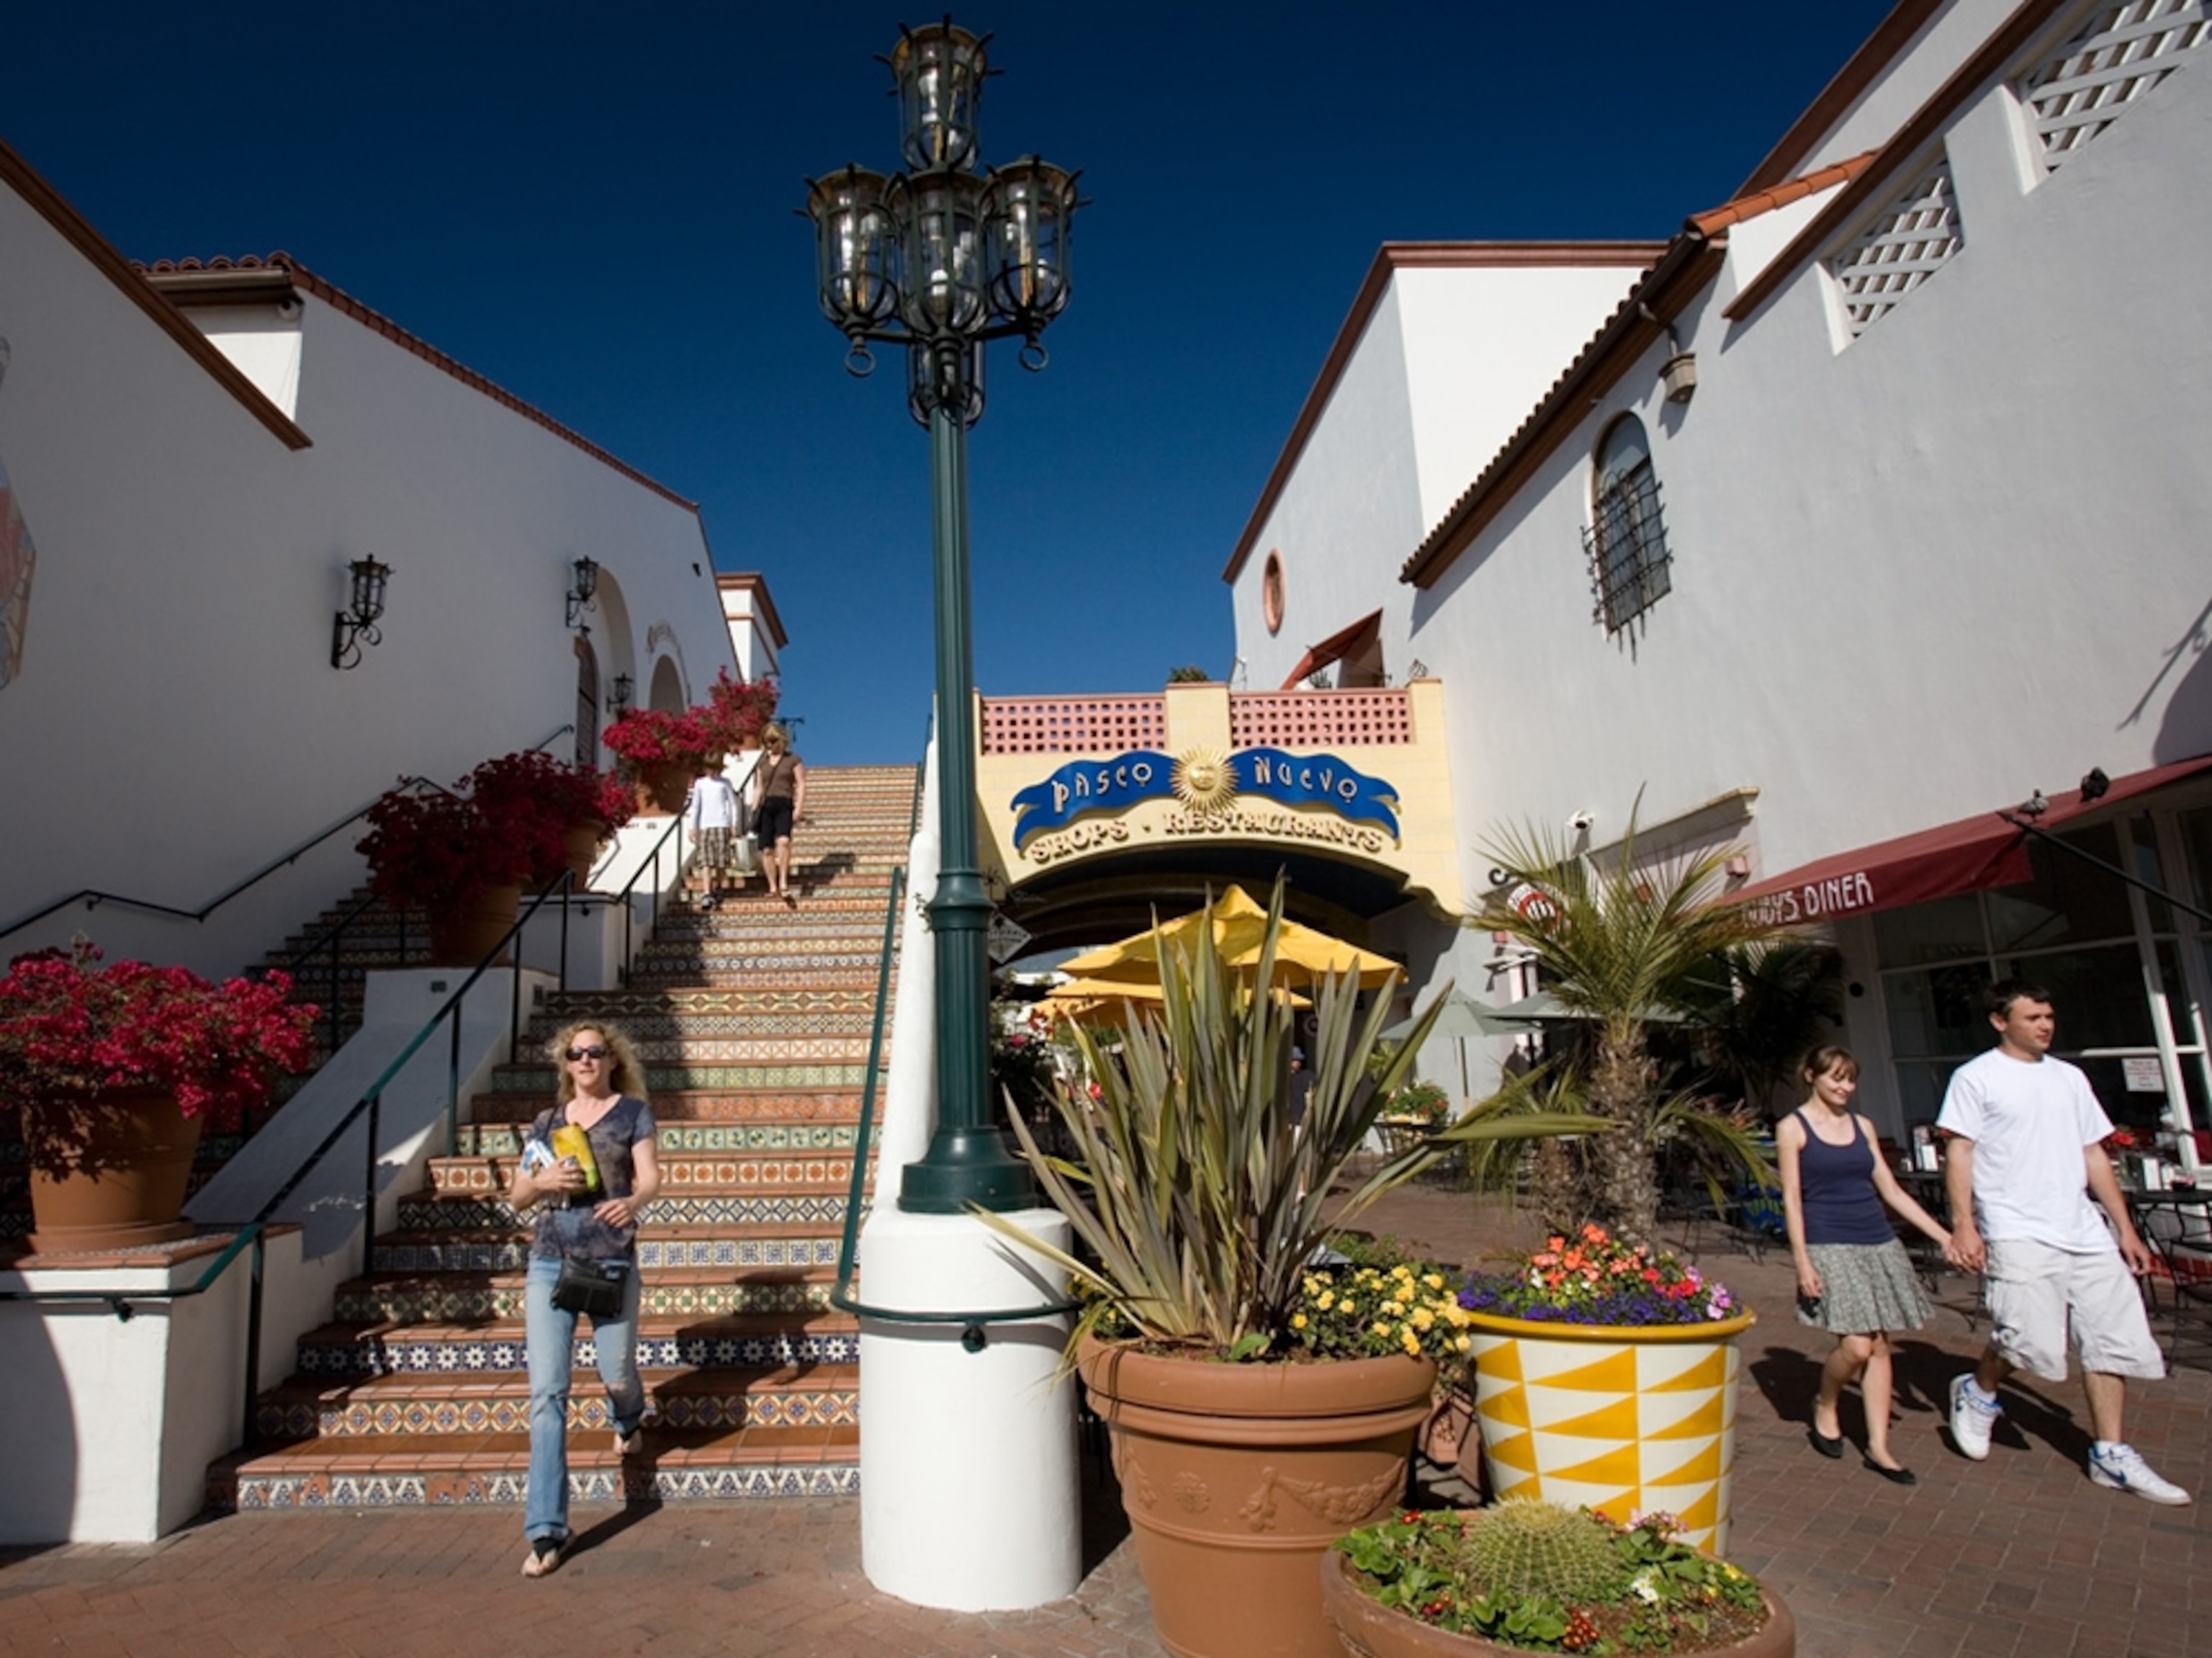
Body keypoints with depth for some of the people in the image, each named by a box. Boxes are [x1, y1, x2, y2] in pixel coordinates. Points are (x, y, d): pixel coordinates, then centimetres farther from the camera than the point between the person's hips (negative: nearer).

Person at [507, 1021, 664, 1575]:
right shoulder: (548, 1120, 13)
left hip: (611, 1260, -2)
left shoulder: (632, 1111, 4)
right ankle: (546, 1530, 2)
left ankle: (628, 1420, 46)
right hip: (550, 1260, 2)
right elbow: (517, 1196, 14)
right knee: (547, 1392, -4)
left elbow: (650, 1175, -7)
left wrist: (633, 1201, -30)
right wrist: (542, 1181, -10)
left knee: (617, 1375, 7)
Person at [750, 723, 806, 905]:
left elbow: (801, 785, 2)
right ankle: (773, 888, 6)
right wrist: (754, 811, 13)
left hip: (784, 805, -4)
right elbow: (758, 788, 21)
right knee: (767, 849, -1)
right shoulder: (762, 763, 19)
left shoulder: (793, 760, 7)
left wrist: (799, 808, -9)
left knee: (783, 842, -26)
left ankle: (784, 885, -28)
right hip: (765, 806, 4)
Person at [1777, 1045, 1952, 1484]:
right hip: (1830, 1246, -5)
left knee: (1880, 1345, 5)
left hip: (1878, 1243, 5)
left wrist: (1944, 1235, 9)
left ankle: (1878, 1447, 13)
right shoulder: (1792, 1127, -3)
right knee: (1856, 1345, -12)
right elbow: (1791, 1198, -6)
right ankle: (1825, 1407, 16)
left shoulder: (1862, 1126, 12)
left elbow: (1891, 1190, 15)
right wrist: (1802, 1261, -12)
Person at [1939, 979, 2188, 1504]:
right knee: (2028, 1338, -14)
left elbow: (2094, 1155, 19)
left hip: (2085, 1233, 7)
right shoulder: (1976, 1078, -3)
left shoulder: (2070, 1078, 16)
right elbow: (1959, 1152, -7)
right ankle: (1977, 1393, 15)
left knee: (2113, 1339, 6)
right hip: (2017, 1233, -7)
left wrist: (2125, 1227, 15)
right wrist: (1963, 1225, -14)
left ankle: (2110, 1456, 18)